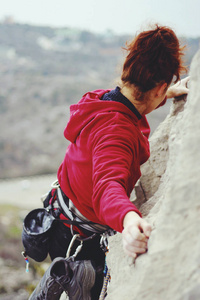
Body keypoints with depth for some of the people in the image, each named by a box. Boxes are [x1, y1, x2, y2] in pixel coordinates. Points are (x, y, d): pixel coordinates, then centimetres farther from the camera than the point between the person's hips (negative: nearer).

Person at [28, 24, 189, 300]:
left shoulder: (102, 100, -6)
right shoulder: (116, 130, -37)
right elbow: (108, 185, -55)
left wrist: (170, 93, 20)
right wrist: (128, 219, -74)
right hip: (78, 242, -9)